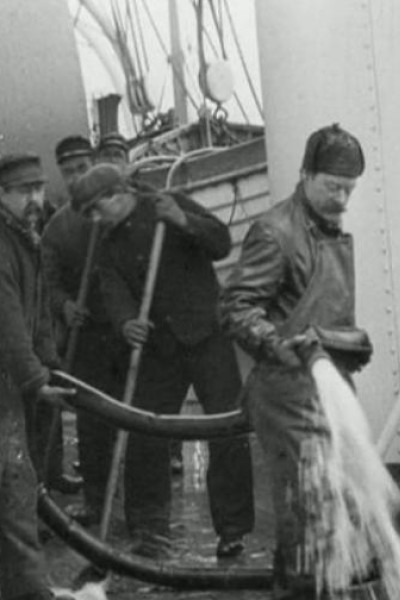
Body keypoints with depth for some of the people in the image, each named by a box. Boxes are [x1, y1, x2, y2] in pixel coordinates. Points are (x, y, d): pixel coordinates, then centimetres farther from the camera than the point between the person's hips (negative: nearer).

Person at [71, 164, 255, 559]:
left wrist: (184, 221, -27)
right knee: (144, 436, 2)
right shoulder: (110, 247, 11)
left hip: (205, 334, -5)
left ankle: (232, 529, 1)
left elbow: (222, 244, -10)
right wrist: (125, 322, -26)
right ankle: (149, 529, 12)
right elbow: (114, 290, -4)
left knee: (228, 430, -6)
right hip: (157, 346, 5)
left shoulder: (171, 207, -2)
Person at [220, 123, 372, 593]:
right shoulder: (275, 232, -11)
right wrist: (280, 345, -25)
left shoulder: (336, 232, 19)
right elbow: (236, 306, -15)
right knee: (303, 492, -9)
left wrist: (354, 344, 16)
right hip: (290, 384, -9)